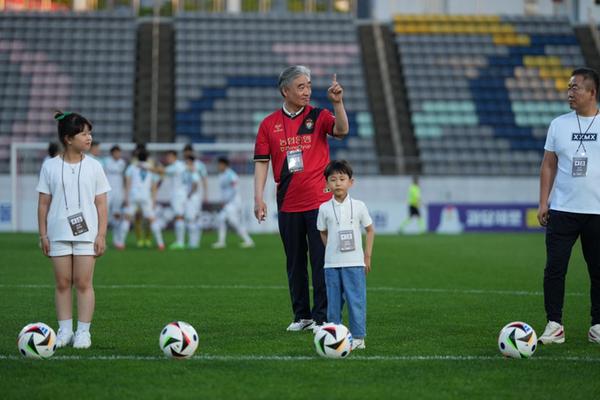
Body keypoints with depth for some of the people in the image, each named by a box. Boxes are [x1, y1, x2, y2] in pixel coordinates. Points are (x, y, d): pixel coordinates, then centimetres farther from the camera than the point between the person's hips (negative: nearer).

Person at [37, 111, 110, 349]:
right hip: (58, 233, 1)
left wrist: (101, 235, -3)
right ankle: (65, 330, 11)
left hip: (86, 233, 0)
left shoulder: (93, 167, 3)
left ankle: (83, 332, 3)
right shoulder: (50, 167, 2)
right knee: (62, 283, 4)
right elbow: (43, 204, 4)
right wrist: (43, 234, 0)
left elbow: (101, 204, 3)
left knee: (83, 283, -2)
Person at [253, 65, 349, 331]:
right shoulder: (269, 124, 6)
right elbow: (261, 161, 4)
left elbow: (341, 130, -17)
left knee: (321, 261, -4)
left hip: (319, 203, -2)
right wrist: (258, 197, -4)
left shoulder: (318, 116, 1)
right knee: (295, 264, 9)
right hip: (288, 206, 2)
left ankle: (321, 317, 1)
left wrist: (337, 103, -31)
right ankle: (301, 316, 18)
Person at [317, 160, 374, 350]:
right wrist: (331, 251, 6)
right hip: (331, 264, 1)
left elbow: (370, 230, 10)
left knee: (356, 300, -3)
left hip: (355, 263, -1)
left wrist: (367, 257, 6)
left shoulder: (358, 206, 1)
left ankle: (358, 337, 2)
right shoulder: (324, 209, 3)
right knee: (333, 302, 5)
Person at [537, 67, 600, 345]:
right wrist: (543, 202, 3)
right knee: (554, 268, -5)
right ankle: (554, 325, 1)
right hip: (562, 210, 1)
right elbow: (548, 166, 10)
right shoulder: (559, 124, 8)